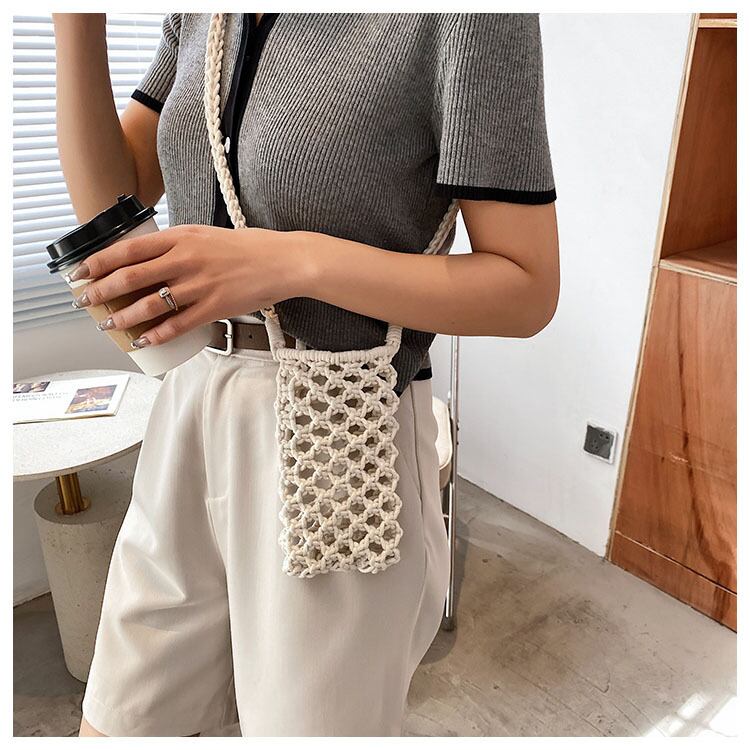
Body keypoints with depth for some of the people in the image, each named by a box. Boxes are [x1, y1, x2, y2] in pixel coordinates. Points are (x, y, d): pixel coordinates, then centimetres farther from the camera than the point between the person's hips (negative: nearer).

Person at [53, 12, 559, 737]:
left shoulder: (469, 19, -13)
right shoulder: (199, 16, 8)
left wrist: (297, 260, -25)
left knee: (310, 719, 17)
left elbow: (529, 290, -14)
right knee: (116, 727, 21)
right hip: (192, 414, 7)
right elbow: (107, 200, 6)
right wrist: (77, 23, -6)